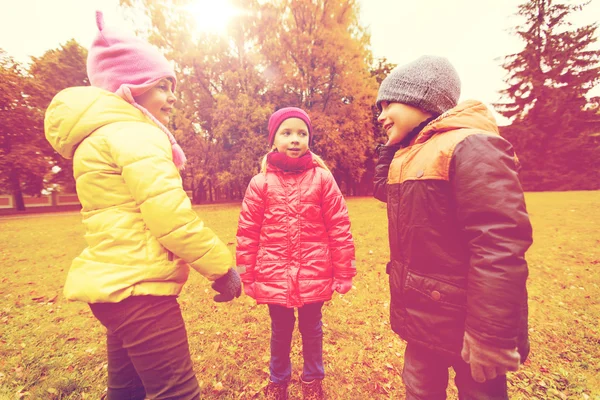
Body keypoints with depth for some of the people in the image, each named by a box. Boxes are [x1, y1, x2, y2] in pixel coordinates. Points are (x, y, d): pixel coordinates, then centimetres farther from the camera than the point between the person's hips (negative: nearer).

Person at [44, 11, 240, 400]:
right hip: (137, 287, -10)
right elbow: (170, 216, -23)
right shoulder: (134, 133, -14)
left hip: (116, 282, 11)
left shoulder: (102, 136, 19)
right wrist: (222, 268, -15)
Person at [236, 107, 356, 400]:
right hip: (274, 277, 1)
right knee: (281, 332, 22)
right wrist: (248, 278, 1)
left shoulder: (322, 178, -6)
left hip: (314, 276, 0)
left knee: (312, 330, 21)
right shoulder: (261, 182, -5)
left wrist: (343, 274, -2)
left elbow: (339, 229, -4)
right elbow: (247, 233, -1)